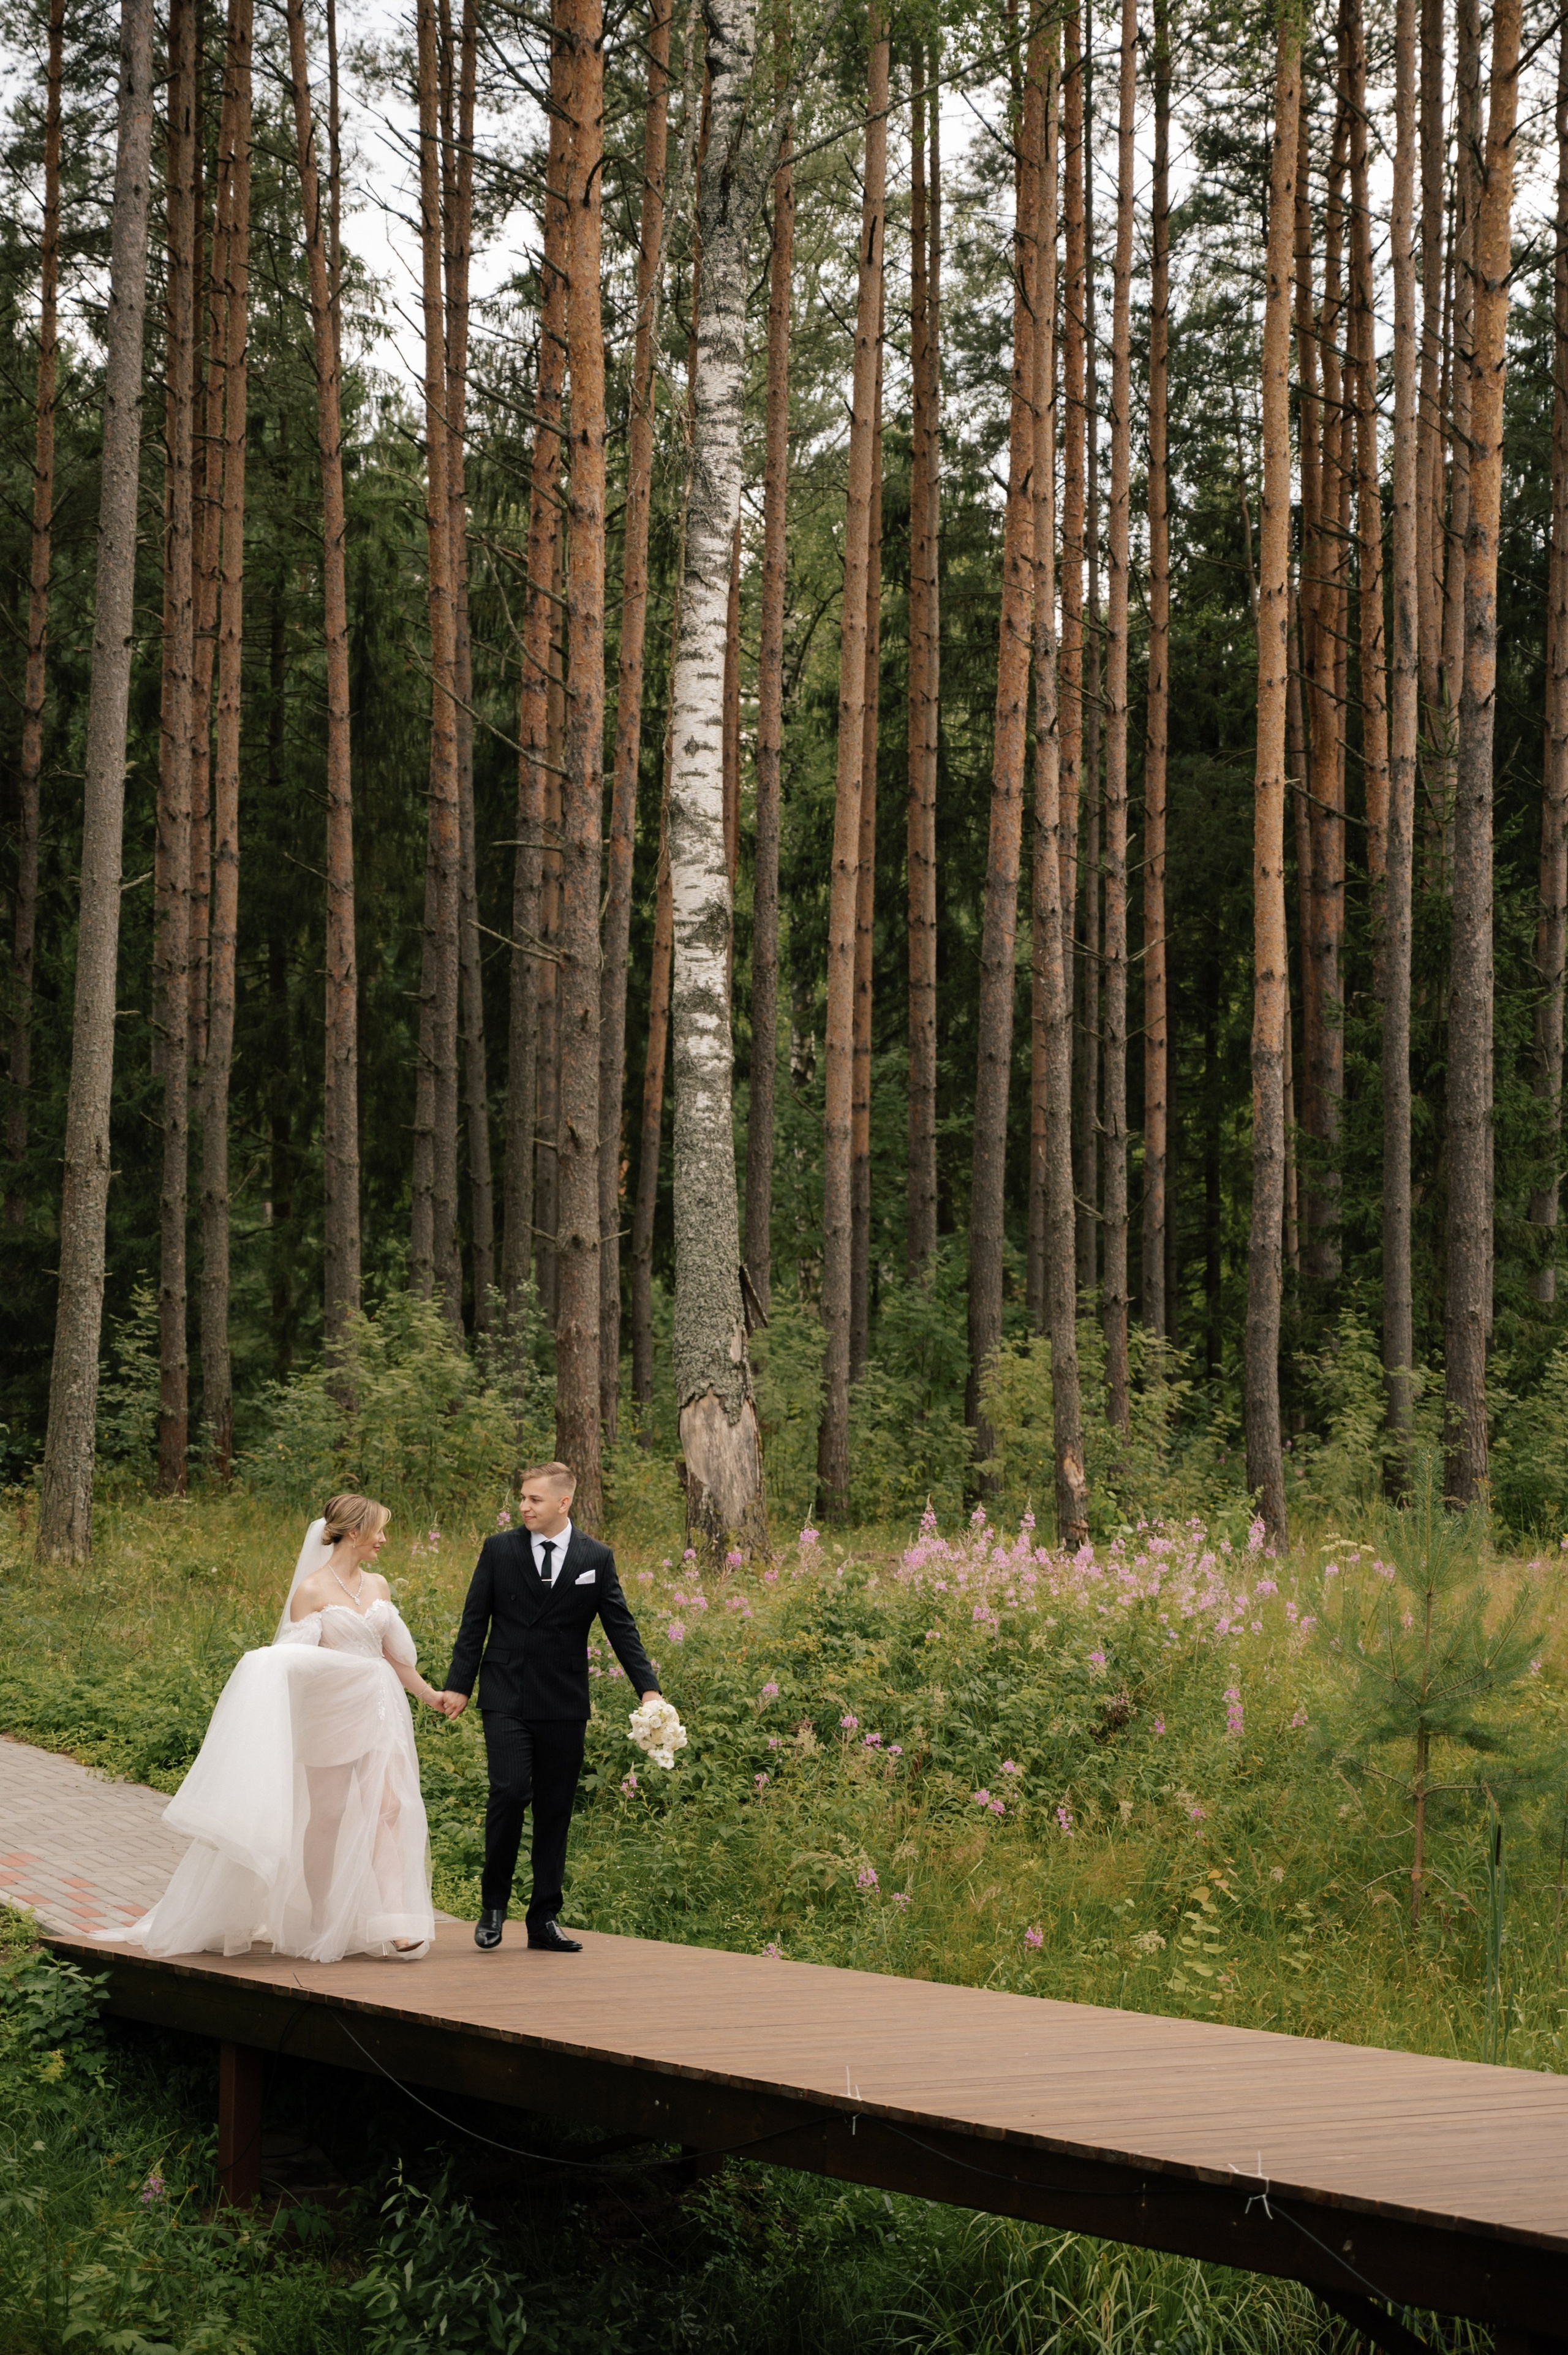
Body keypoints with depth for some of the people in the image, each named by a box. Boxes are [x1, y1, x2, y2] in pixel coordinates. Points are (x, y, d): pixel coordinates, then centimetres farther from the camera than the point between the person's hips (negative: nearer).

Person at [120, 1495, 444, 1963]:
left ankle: (394, 1924, -15)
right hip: (331, 1715, -4)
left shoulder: (377, 1586, 10)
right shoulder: (311, 1591, -7)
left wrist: (429, 1694, 24)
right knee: (328, 1816, 5)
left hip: (380, 1712, 4)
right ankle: (323, 1924, 21)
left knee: (390, 1806, -9)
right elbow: (295, 1658, -9)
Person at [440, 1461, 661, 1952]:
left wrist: (648, 1688, -5)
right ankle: (493, 1904, 3)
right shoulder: (498, 1550, 3)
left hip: (564, 1705, 2)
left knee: (555, 1811, 5)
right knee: (509, 1793, -16)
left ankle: (544, 1920, 13)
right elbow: (474, 1623, 6)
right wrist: (458, 1685, 1)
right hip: (506, 1700, -1)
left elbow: (620, 1628, 4)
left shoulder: (597, 1558, 4)